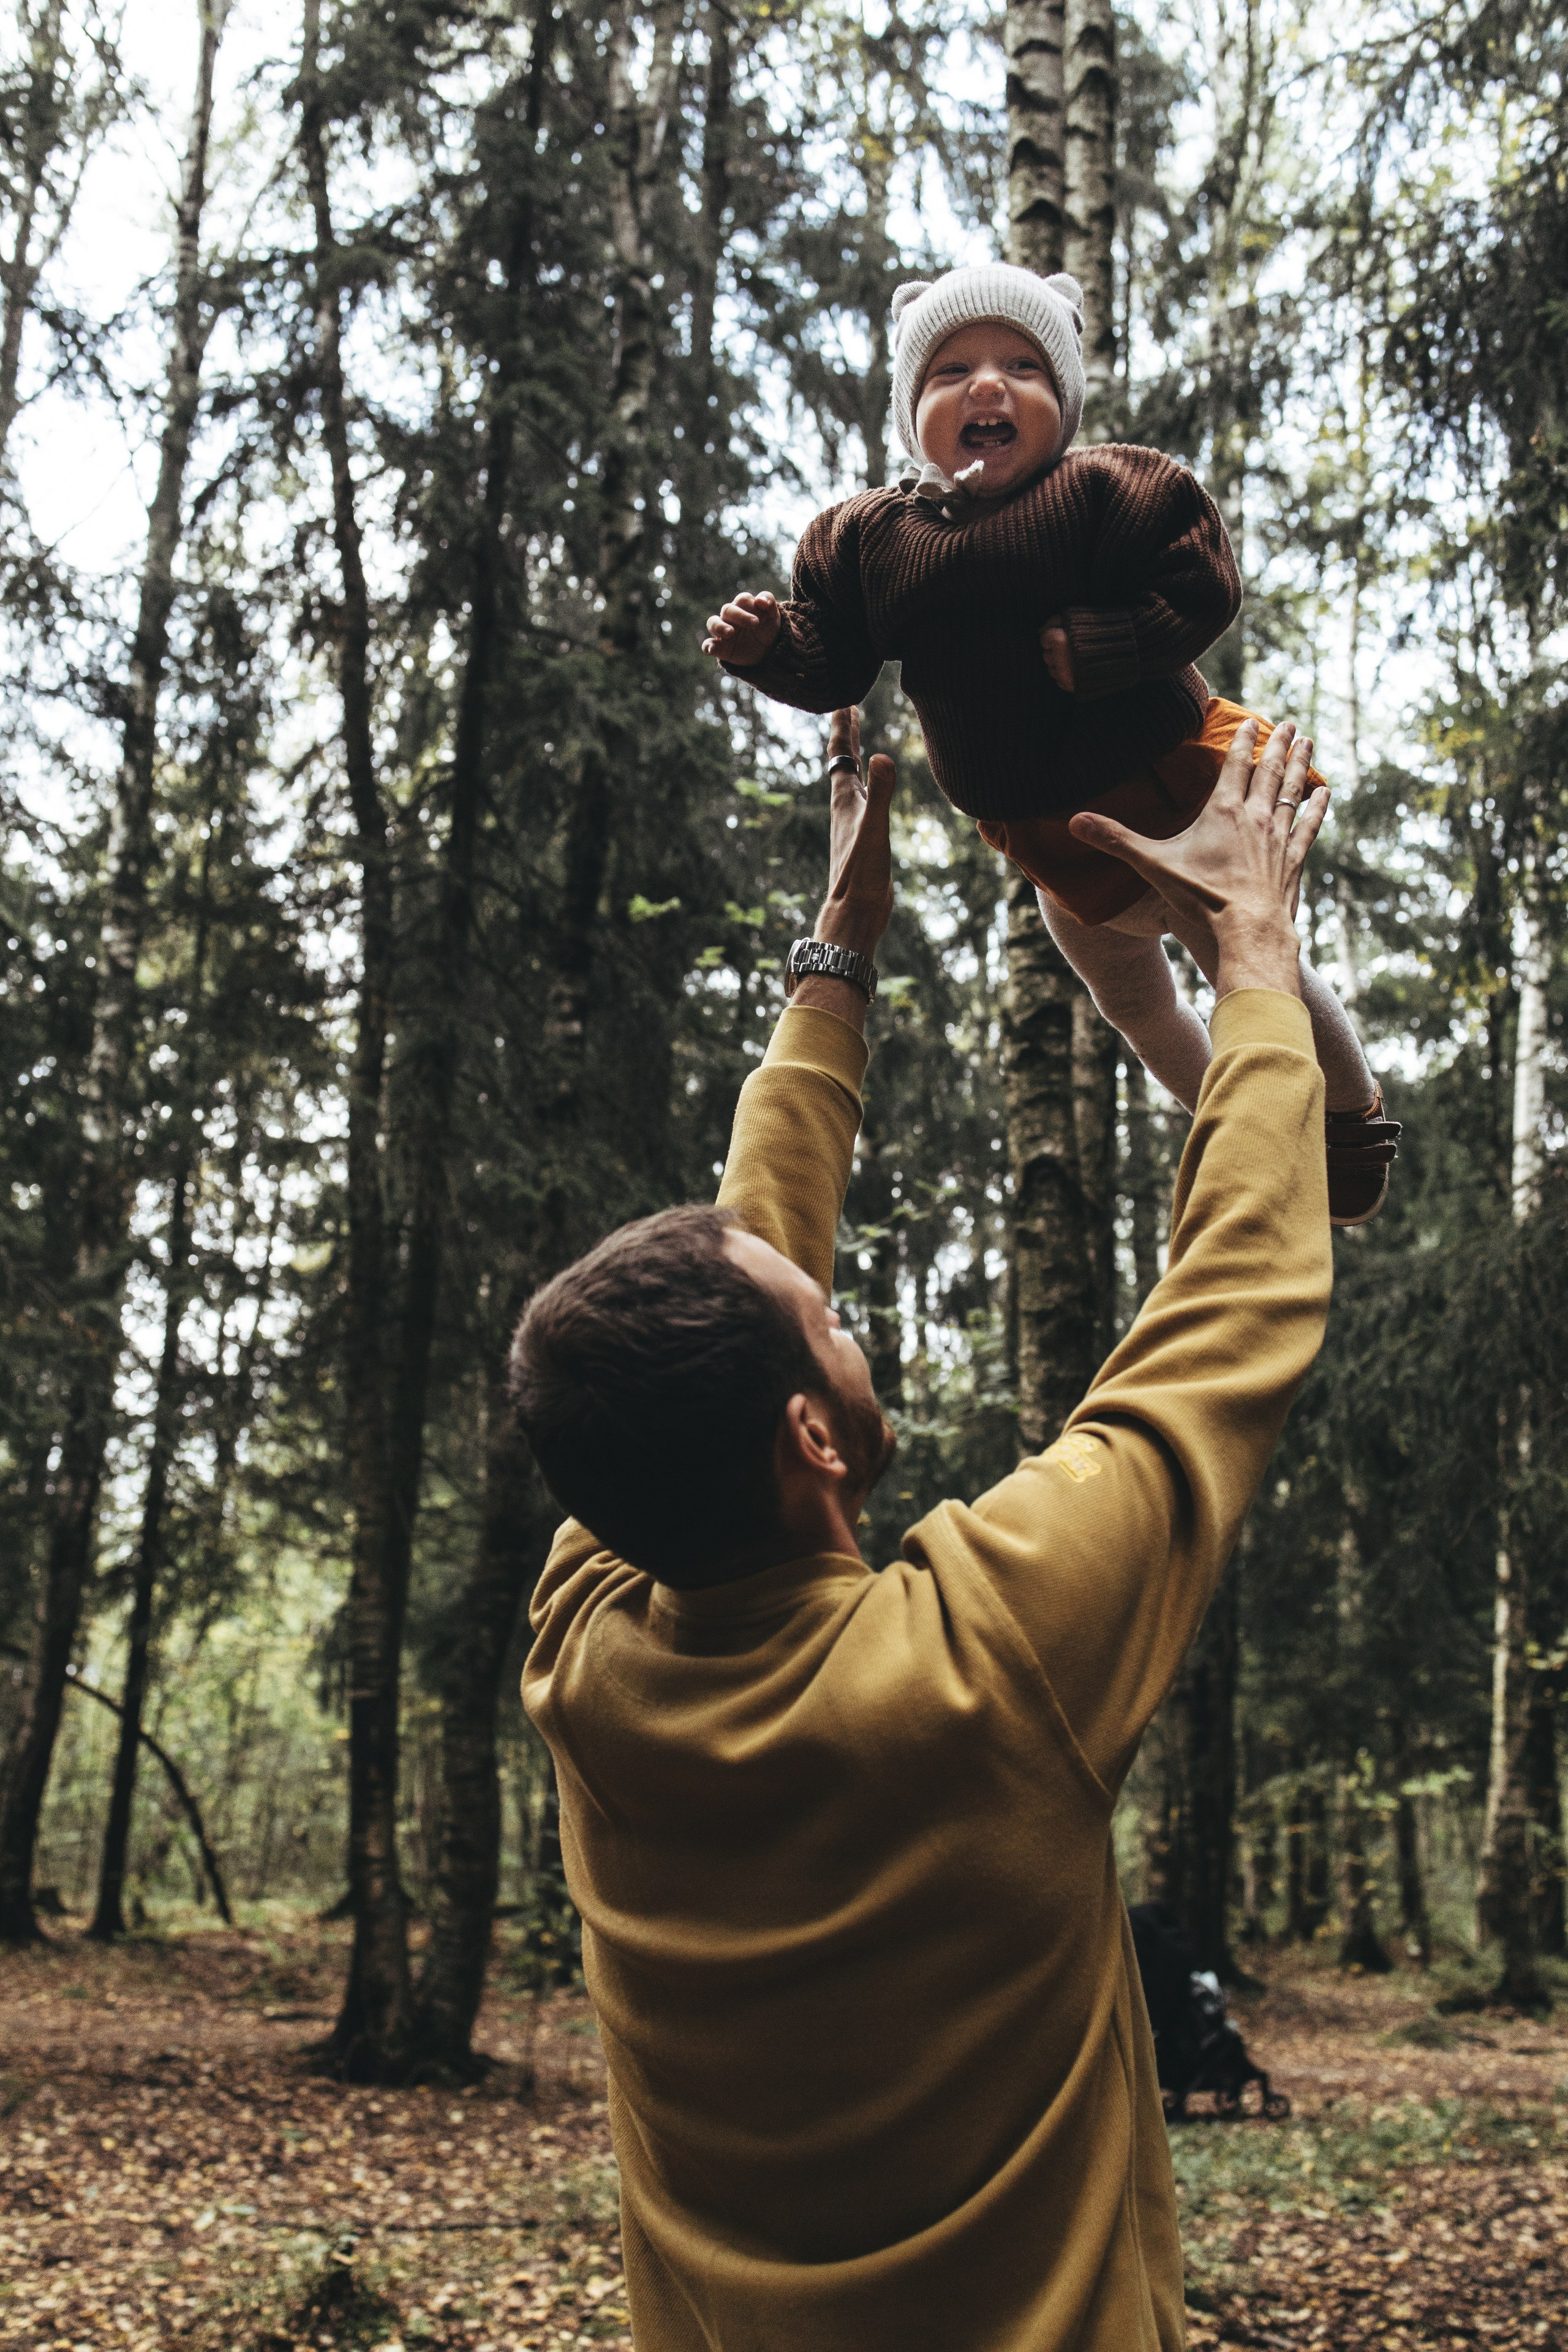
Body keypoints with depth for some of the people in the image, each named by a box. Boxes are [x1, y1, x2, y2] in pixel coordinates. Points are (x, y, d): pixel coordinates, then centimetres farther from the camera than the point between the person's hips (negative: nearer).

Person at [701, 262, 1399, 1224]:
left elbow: (1203, 590, -28)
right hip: (1044, 837, 6)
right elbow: (835, 668, -4)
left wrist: (1090, 646, -35)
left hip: (1170, 799, -6)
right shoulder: (868, 534, -6)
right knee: (1134, 1008, 28)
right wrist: (764, 647, -21)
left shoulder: (1105, 487, -20)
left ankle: (1355, 1111, 43)